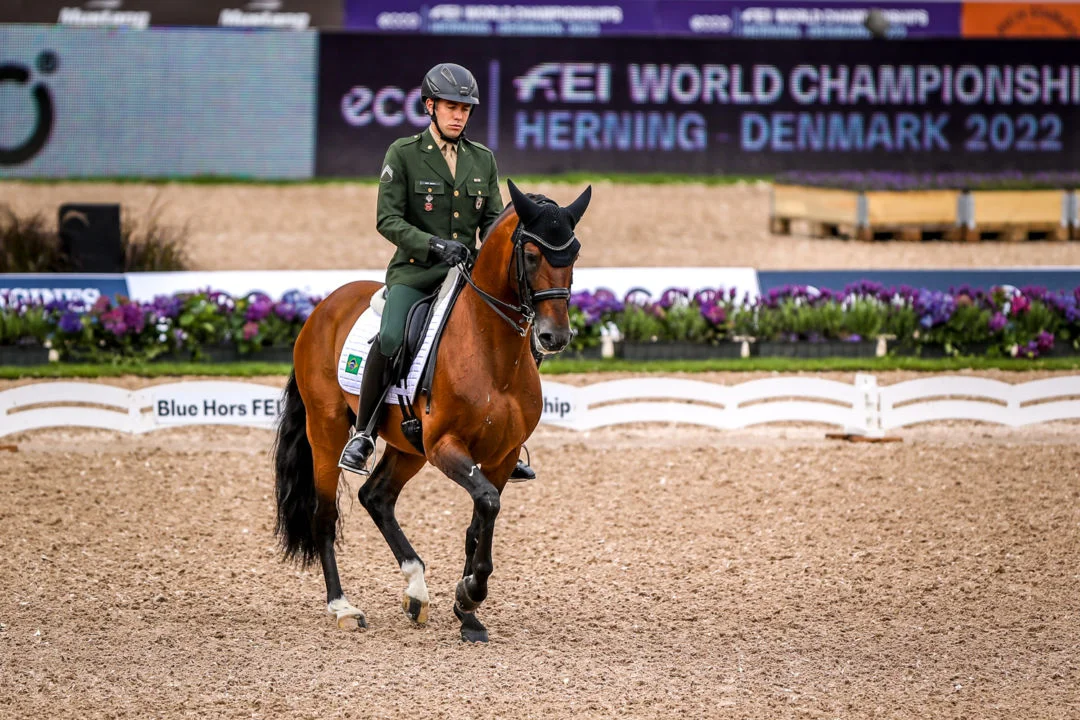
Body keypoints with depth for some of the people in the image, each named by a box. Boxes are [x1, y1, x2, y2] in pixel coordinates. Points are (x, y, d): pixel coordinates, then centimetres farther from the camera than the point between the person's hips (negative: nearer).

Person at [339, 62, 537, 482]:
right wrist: (434, 245, -21)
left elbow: (492, 220, 12)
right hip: (414, 271, -4)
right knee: (390, 339, -30)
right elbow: (388, 219, -7)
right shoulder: (403, 154, -1)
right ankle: (362, 436, -15)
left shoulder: (483, 160, 12)